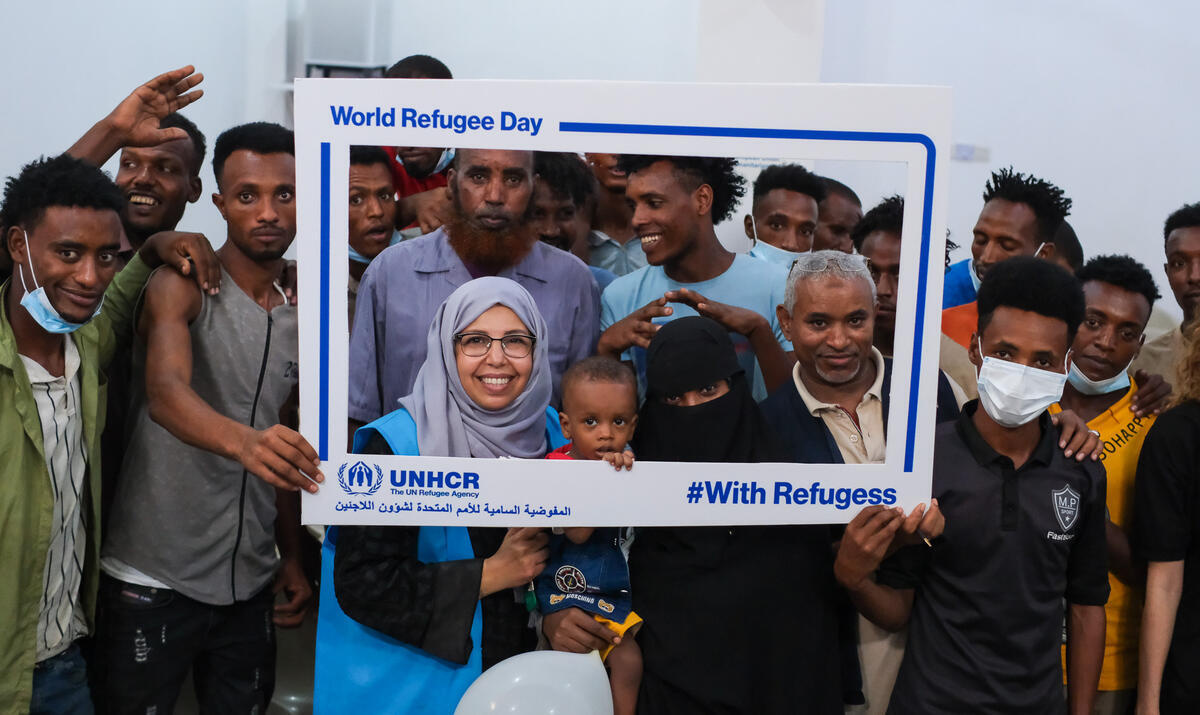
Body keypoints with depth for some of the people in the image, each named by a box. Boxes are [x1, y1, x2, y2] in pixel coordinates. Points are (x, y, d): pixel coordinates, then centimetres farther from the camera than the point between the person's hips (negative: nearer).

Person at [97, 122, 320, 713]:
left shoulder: (300, 319, 7)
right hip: (155, 580, -5)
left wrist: (292, 559, 10)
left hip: (251, 584, 5)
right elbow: (166, 393, -29)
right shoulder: (180, 287, -10)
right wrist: (241, 440, -48)